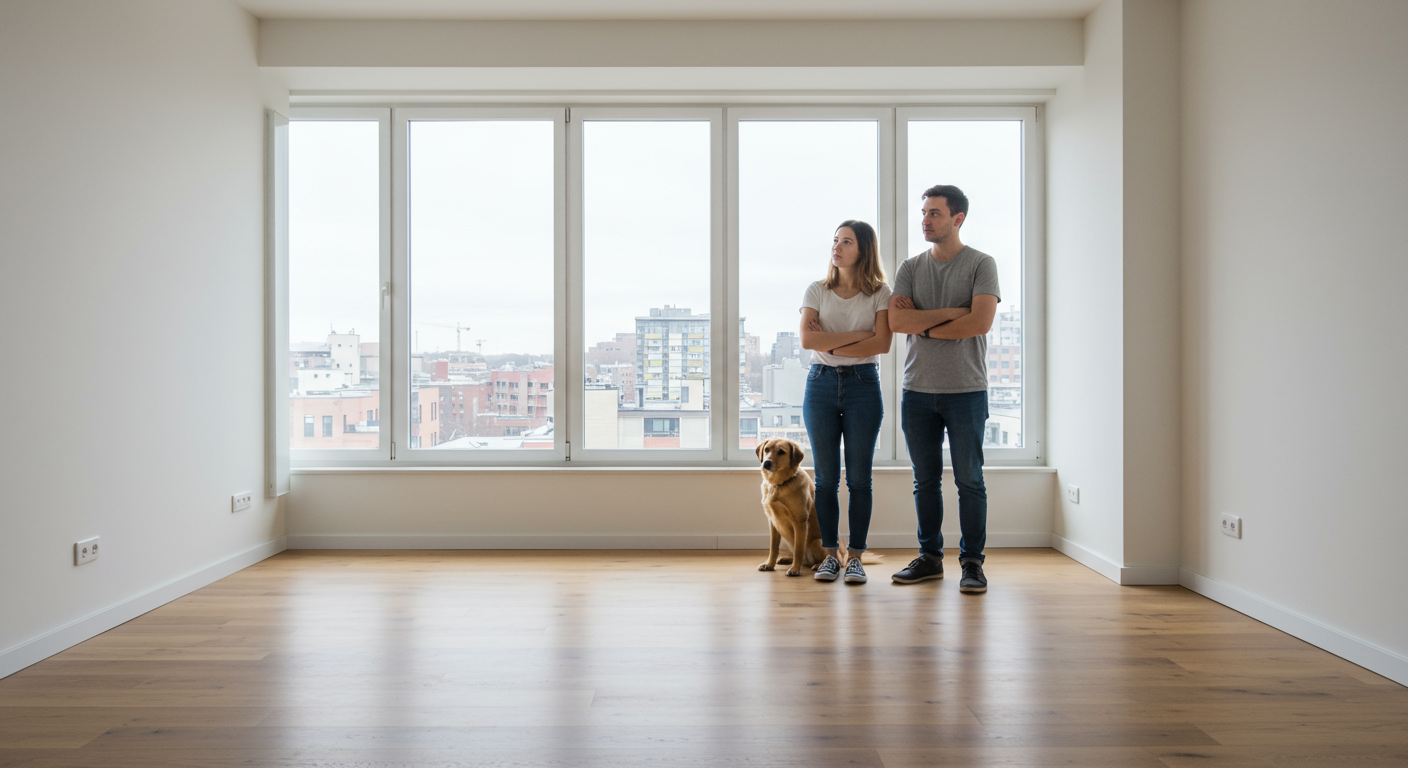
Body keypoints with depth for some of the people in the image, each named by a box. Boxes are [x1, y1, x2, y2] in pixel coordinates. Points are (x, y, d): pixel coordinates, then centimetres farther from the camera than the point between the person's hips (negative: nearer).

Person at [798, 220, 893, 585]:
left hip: (863, 383, -1)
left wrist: (831, 346, -11)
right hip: (821, 382, 2)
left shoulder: (879, 293, 4)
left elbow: (882, 343, -10)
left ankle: (855, 556, 11)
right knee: (826, 477, 5)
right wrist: (856, 335, -11)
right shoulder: (816, 291, 7)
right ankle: (830, 554, 15)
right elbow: (807, 339, -8)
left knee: (859, 477, 2)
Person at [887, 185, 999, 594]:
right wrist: (951, 313, -10)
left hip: (966, 390, -3)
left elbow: (981, 321, -14)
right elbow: (896, 321, -4)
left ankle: (972, 562, 10)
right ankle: (929, 557, 19)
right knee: (925, 480, 9)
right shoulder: (910, 268, 11)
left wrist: (924, 326, -6)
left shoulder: (981, 264, 0)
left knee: (969, 480, 1)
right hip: (918, 390, 4)